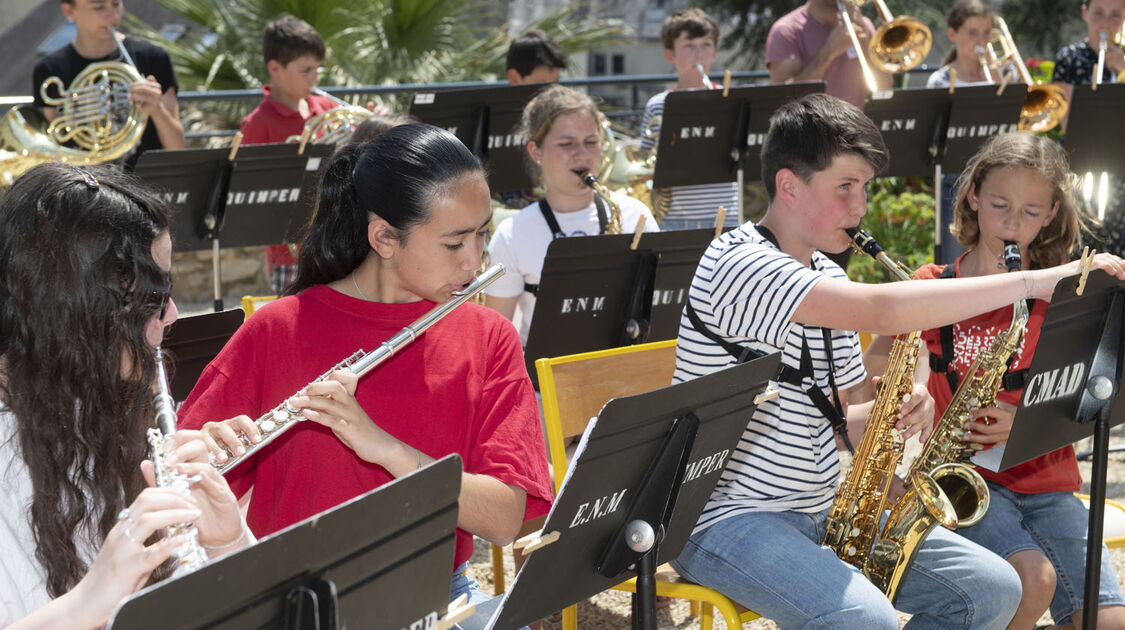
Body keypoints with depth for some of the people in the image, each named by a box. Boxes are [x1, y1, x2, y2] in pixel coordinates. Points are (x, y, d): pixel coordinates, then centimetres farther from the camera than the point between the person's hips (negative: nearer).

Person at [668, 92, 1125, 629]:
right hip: (726, 519, -9)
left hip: (823, 509, 9)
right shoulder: (738, 263, -18)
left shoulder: (828, 278, 12)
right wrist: (1033, 282, -31)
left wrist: (899, 410, -6)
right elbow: (883, 311, -32)